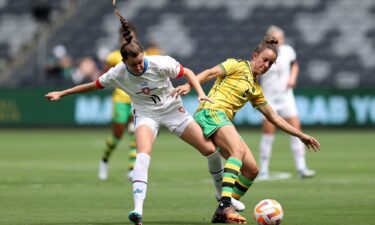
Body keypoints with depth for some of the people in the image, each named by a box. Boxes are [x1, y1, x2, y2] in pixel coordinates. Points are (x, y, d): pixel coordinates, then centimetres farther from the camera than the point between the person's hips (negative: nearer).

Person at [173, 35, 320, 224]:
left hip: (224, 122, 8)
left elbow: (273, 117, 29)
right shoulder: (238, 66, 4)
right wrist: (189, 85, -26)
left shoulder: (255, 88, 25)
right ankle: (225, 205, -47)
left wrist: (300, 135, 28)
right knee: (238, 150, -32)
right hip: (211, 111, -8)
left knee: (252, 169, -1)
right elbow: (210, 73, -8)